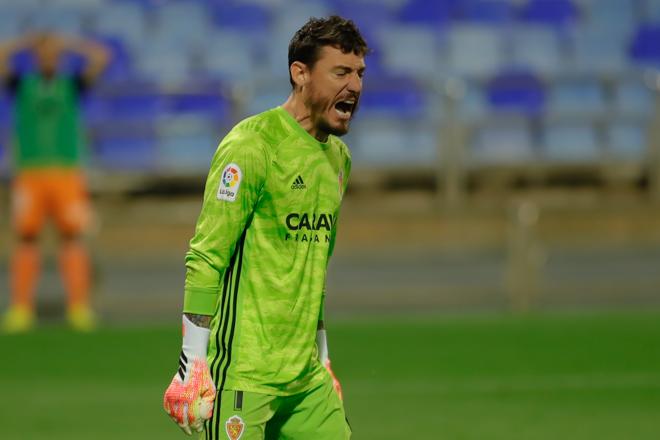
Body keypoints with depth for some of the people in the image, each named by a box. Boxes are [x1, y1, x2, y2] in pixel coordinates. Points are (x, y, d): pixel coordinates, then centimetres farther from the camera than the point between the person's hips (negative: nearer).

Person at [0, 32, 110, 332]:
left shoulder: (72, 86, 12)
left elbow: (101, 58, 0)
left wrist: (67, 44, 8)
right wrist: (25, 43, 7)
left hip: (66, 173, 0)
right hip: (30, 174, 0)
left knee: (72, 238, -6)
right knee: (26, 238, -5)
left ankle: (79, 309, -7)